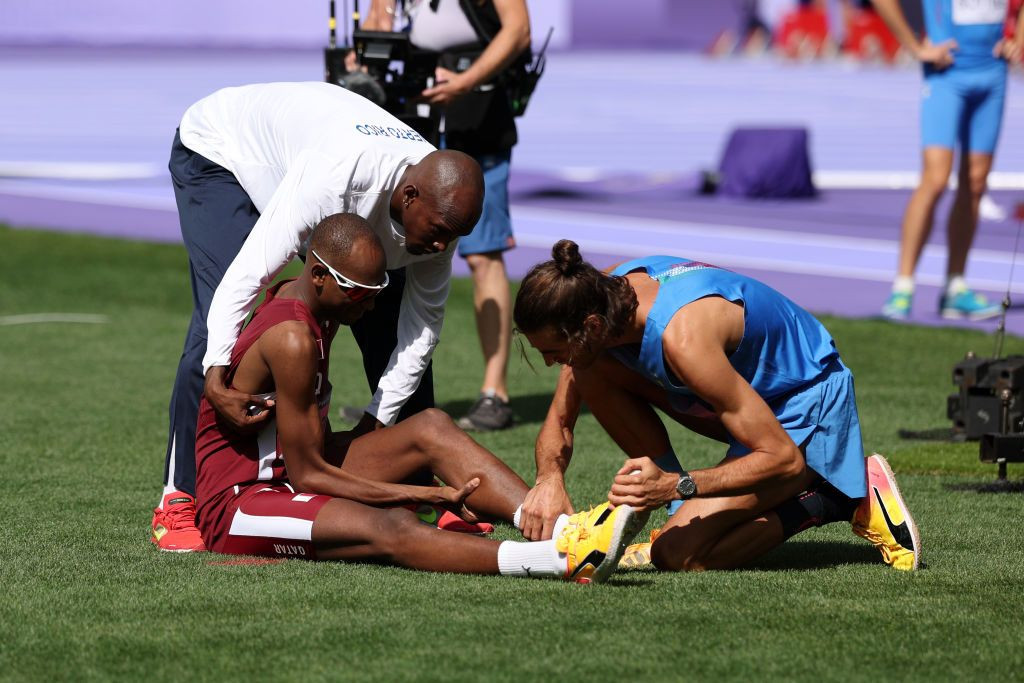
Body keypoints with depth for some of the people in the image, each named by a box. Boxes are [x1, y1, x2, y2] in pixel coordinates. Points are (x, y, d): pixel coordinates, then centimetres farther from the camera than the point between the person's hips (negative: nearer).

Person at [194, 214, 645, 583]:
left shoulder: (304, 304, 8)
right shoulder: (291, 339, -23)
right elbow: (307, 475, -22)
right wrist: (423, 494, -19)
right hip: (236, 503, -10)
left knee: (431, 428, -6)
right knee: (388, 530, -35)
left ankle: (561, 530, -22)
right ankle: (564, 561, -56)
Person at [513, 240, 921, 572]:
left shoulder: (681, 337, -37)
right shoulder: (601, 295, -13)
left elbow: (785, 459, -33)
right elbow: (559, 422, 1)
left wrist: (677, 485, -41)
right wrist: (549, 478, -22)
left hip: (809, 406, -9)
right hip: (754, 384, 9)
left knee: (679, 554, -19)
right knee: (594, 373, -7)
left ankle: (840, 498, -4)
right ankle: (685, 513, 0)